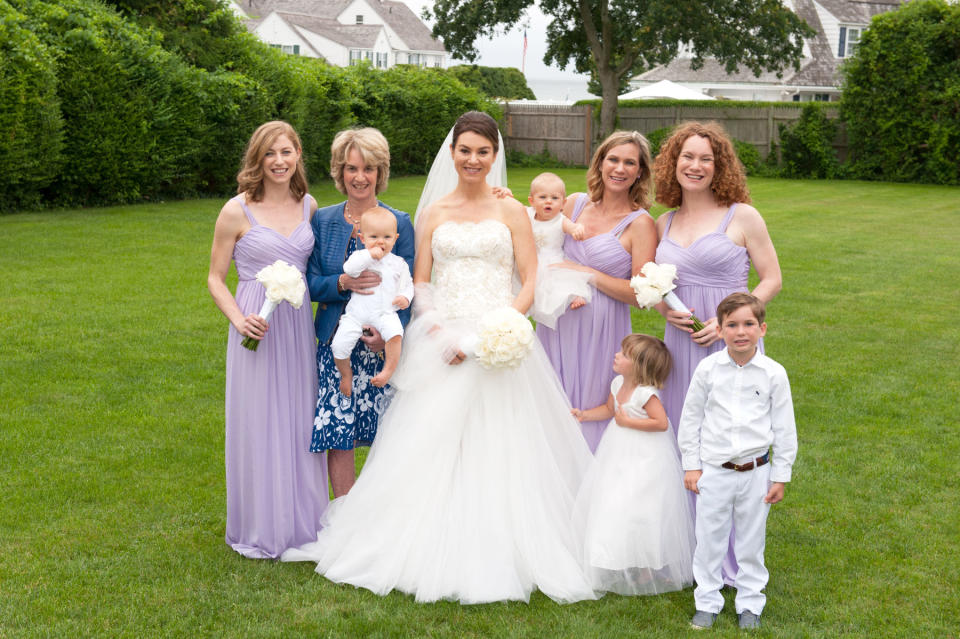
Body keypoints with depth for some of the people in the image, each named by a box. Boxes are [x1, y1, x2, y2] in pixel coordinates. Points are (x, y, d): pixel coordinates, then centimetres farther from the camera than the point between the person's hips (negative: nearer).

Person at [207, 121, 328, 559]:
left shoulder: (309, 206, 6)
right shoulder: (237, 211, -7)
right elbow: (215, 279, -1)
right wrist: (239, 319, -15)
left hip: (299, 327, 4)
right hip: (257, 330, -4)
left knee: (299, 423, 11)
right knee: (257, 426, 3)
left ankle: (299, 521, 26)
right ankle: (259, 531, 18)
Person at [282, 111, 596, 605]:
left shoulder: (511, 211, 6)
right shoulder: (432, 215, 11)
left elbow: (531, 282, 1)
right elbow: (420, 285, 8)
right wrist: (442, 334, -10)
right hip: (445, 345, 2)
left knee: (498, 449, -4)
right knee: (433, 448, -1)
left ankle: (497, 556, 6)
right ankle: (436, 551, 9)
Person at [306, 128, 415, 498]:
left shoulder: (399, 223, 1)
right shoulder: (322, 220, 6)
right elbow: (310, 284, 5)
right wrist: (342, 283, -16)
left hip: (383, 343, -1)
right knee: (336, 436, -3)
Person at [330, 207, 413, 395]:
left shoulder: (398, 263, 13)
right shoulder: (360, 256, 7)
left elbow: (408, 284, 21)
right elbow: (349, 268, -14)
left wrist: (406, 297, 0)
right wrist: (370, 255, -19)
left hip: (385, 313, 0)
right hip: (356, 313, 0)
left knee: (394, 333, -33)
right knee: (339, 344, -14)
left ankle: (388, 370, -17)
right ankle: (346, 374, 15)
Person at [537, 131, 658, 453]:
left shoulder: (640, 223, -7)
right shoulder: (575, 204, 6)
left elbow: (641, 294, -12)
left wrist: (585, 273, -14)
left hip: (600, 330, -4)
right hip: (558, 323, 4)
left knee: (588, 410, 2)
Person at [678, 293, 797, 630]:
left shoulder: (773, 373, -5)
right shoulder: (708, 369, -5)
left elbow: (785, 428, 1)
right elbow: (691, 418, 4)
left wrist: (780, 476, 2)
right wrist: (691, 465, 4)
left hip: (755, 472, 0)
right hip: (713, 471, 0)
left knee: (751, 541, 12)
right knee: (709, 539, 8)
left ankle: (750, 603, 28)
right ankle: (707, 602, 24)